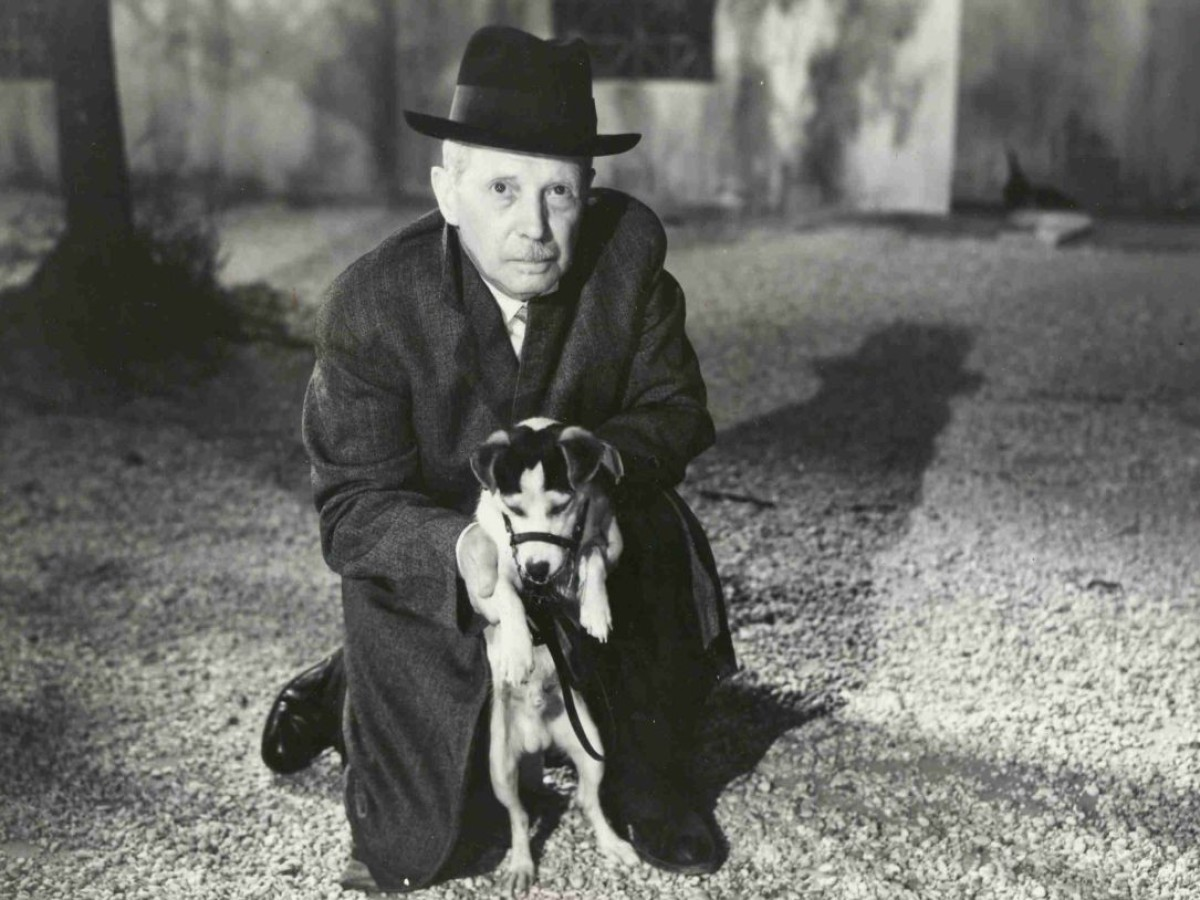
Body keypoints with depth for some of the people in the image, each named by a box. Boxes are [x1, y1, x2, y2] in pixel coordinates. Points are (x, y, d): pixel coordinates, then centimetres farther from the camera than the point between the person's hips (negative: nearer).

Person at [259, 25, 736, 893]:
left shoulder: (631, 247, -20)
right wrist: (458, 551, -43)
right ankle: (342, 688, 34)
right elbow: (353, 506, -22)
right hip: (430, 561, -2)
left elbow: (676, 408, -10)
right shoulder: (371, 303, -26)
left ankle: (646, 784, -1)